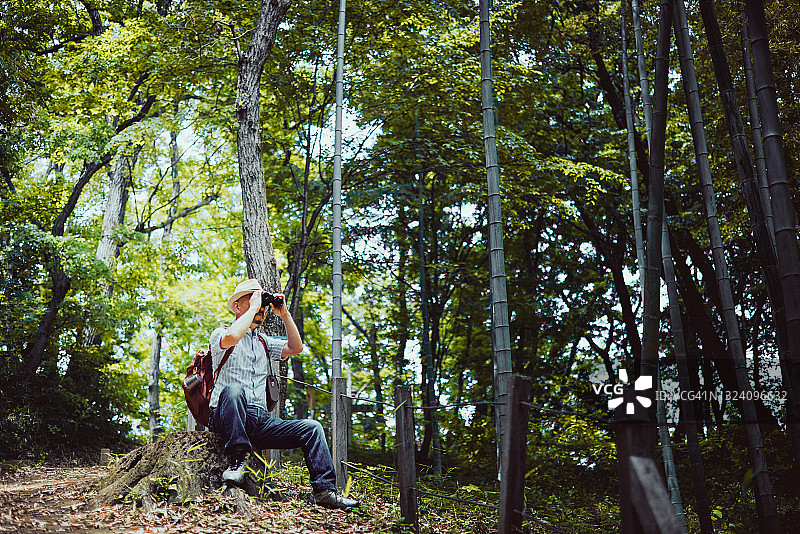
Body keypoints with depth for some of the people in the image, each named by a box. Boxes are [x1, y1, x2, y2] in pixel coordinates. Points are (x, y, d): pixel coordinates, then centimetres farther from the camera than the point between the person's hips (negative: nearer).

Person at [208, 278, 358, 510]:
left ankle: (323, 491, -11)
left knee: (312, 428, -10)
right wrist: (253, 308, -10)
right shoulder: (220, 333, 6)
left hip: (259, 421, 6)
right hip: (226, 417, -6)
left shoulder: (263, 343, 24)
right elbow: (231, 338, -20)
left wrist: (284, 313, 6)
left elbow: (295, 348, 12)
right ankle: (236, 460, -34)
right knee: (234, 389, -39)